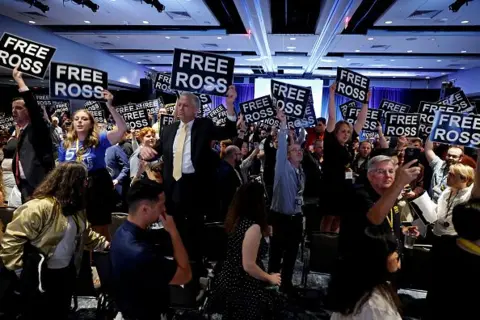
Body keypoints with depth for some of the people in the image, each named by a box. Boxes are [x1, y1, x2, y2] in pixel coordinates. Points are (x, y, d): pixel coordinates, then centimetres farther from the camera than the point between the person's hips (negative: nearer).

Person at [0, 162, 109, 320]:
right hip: (40, 276, -8)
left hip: (67, 273, 8)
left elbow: (86, 234, 16)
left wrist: (105, 244, 8)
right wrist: (18, 269, -21)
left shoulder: (76, 208, 3)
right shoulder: (40, 207, -27)